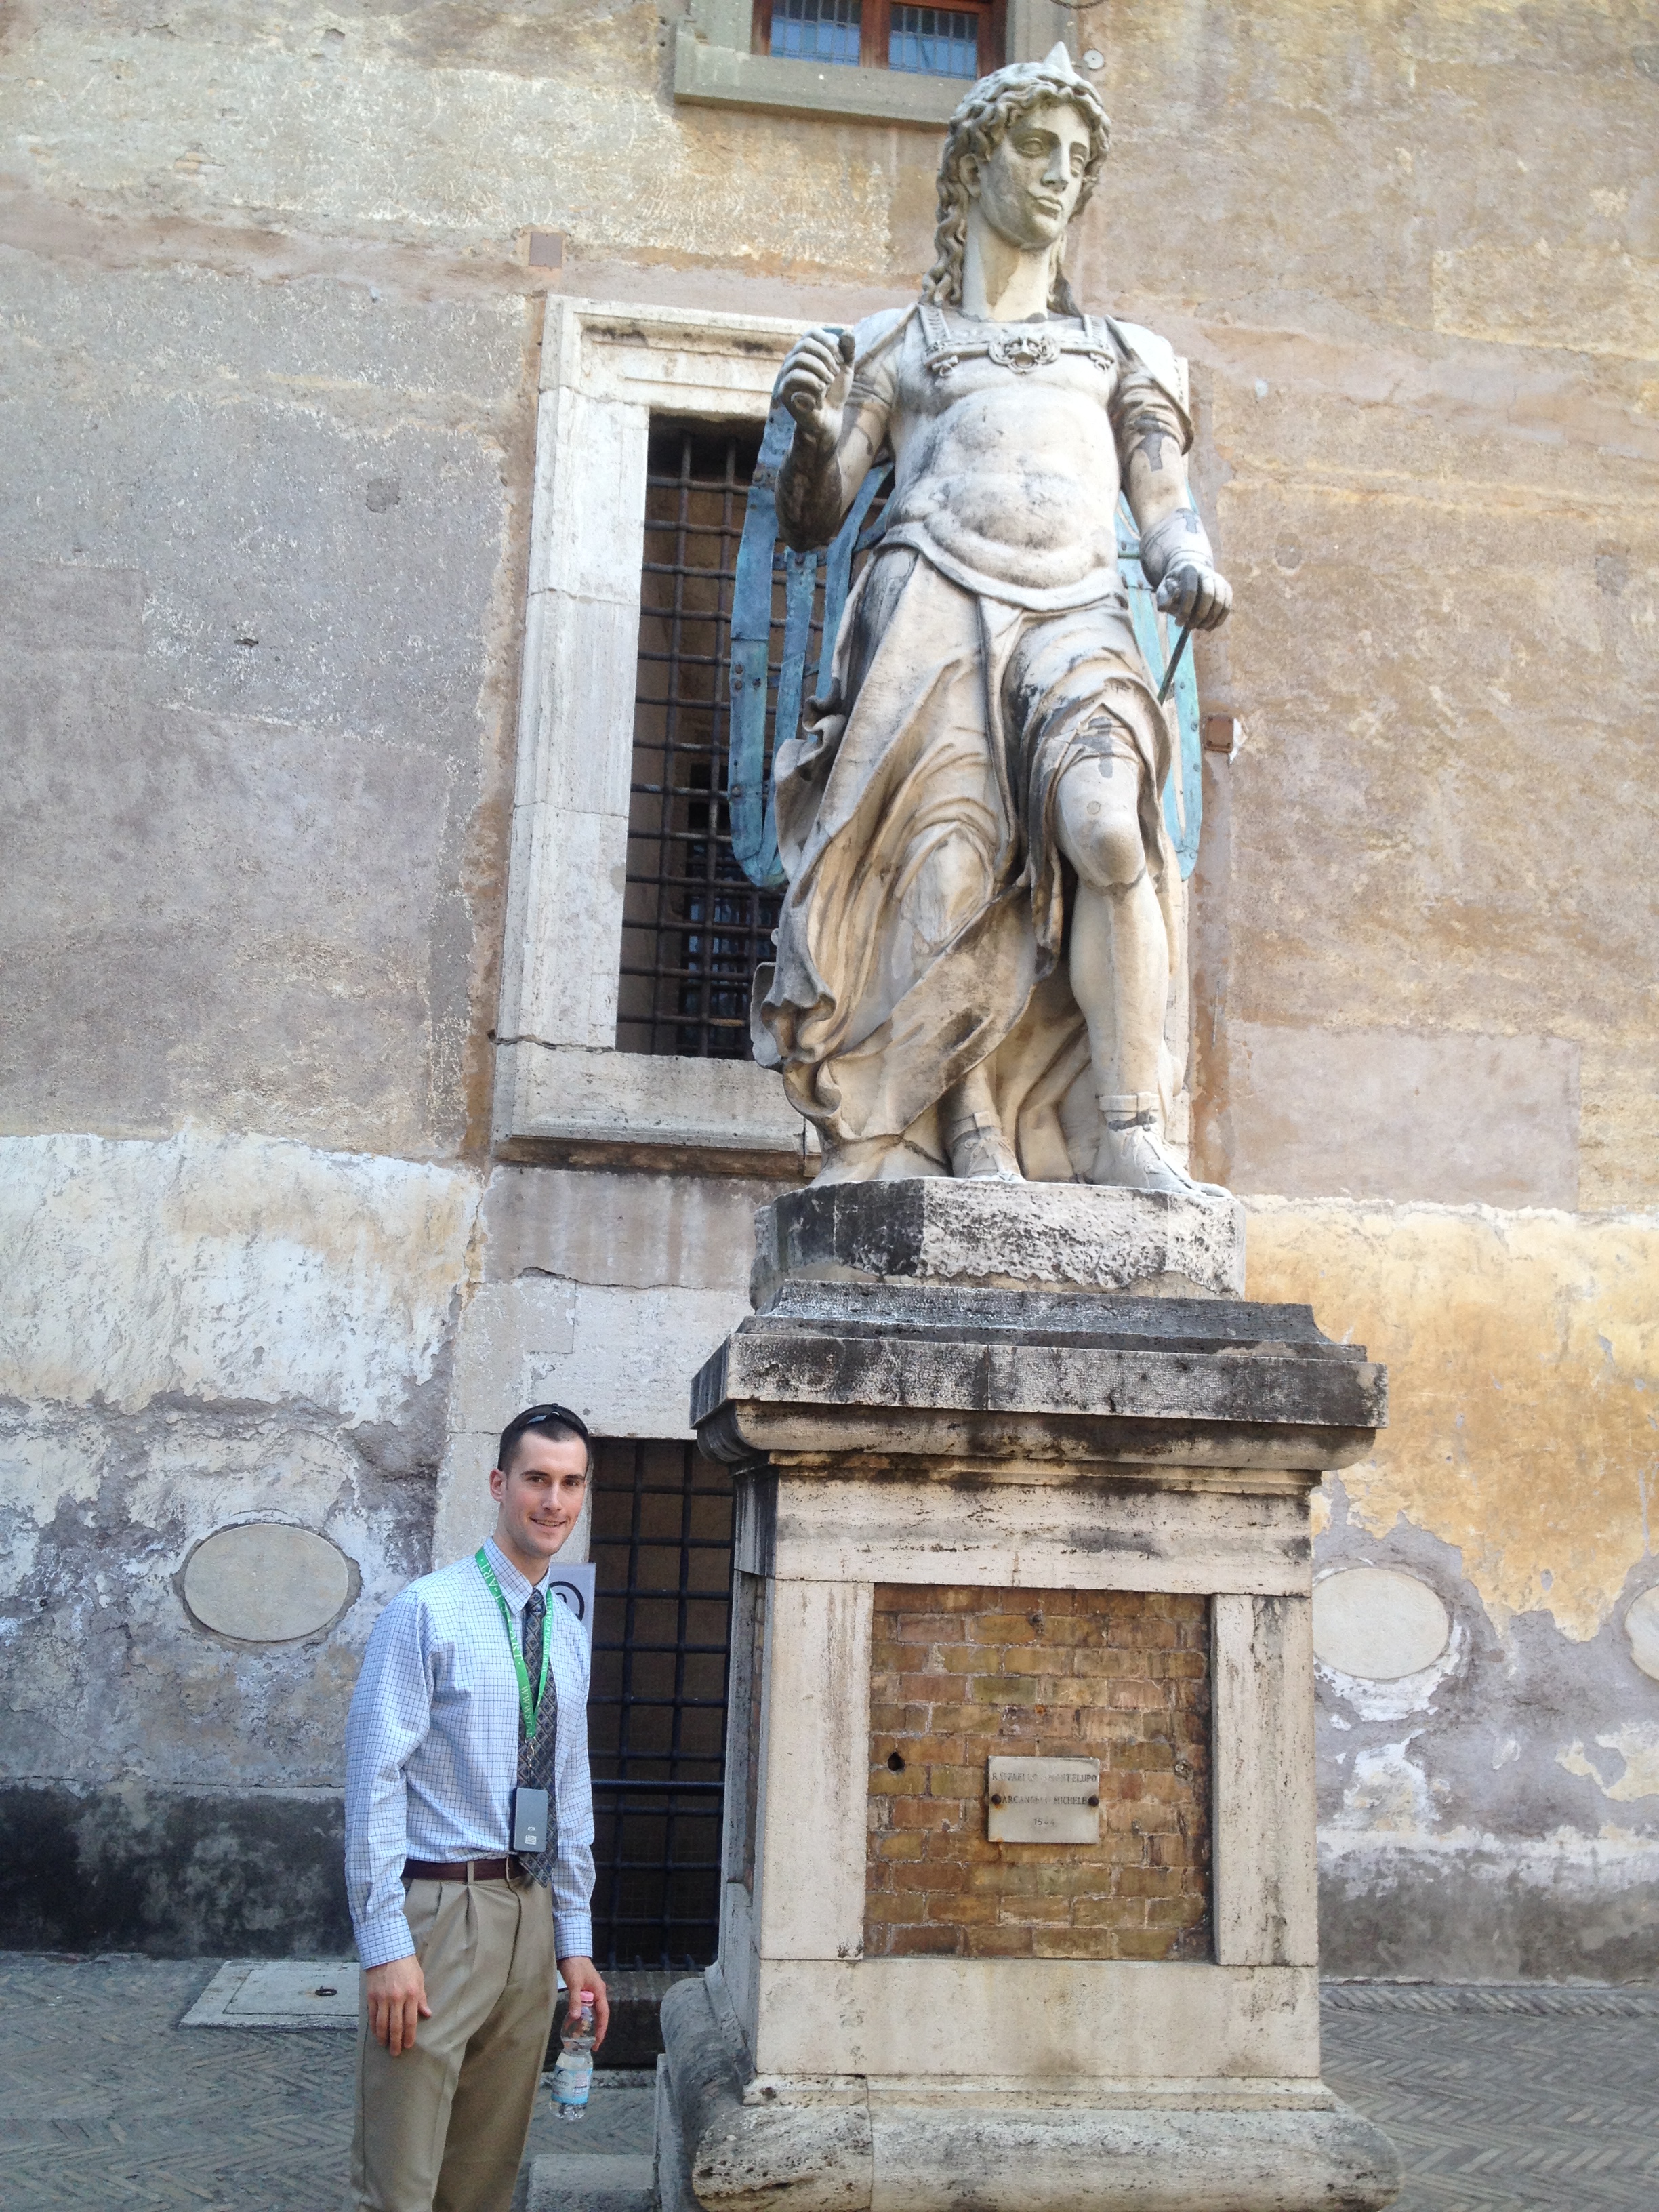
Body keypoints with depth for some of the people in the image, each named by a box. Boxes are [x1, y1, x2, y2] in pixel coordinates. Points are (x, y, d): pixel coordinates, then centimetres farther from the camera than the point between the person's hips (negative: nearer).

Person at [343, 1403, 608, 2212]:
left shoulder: (568, 1634, 12)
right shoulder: (427, 1612, -9)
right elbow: (375, 1780, -12)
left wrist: (574, 1940, 14)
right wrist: (386, 1946, -16)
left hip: (531, 1914, 7)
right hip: (439, 1908, -6)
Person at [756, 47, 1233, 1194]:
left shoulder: (1120, 354, 29)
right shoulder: (897, 345, 23)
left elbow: (1166, 502, 17)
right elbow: (811, 519, 16)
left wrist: (1189, 566, -7)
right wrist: (816, 430, -6)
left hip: (1077, 616, 1)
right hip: (935, 608, -1)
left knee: (1108, 830, -27)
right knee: (952, 873, -21)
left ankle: (1130, 1133, -28)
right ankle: (973, 1134, -17)